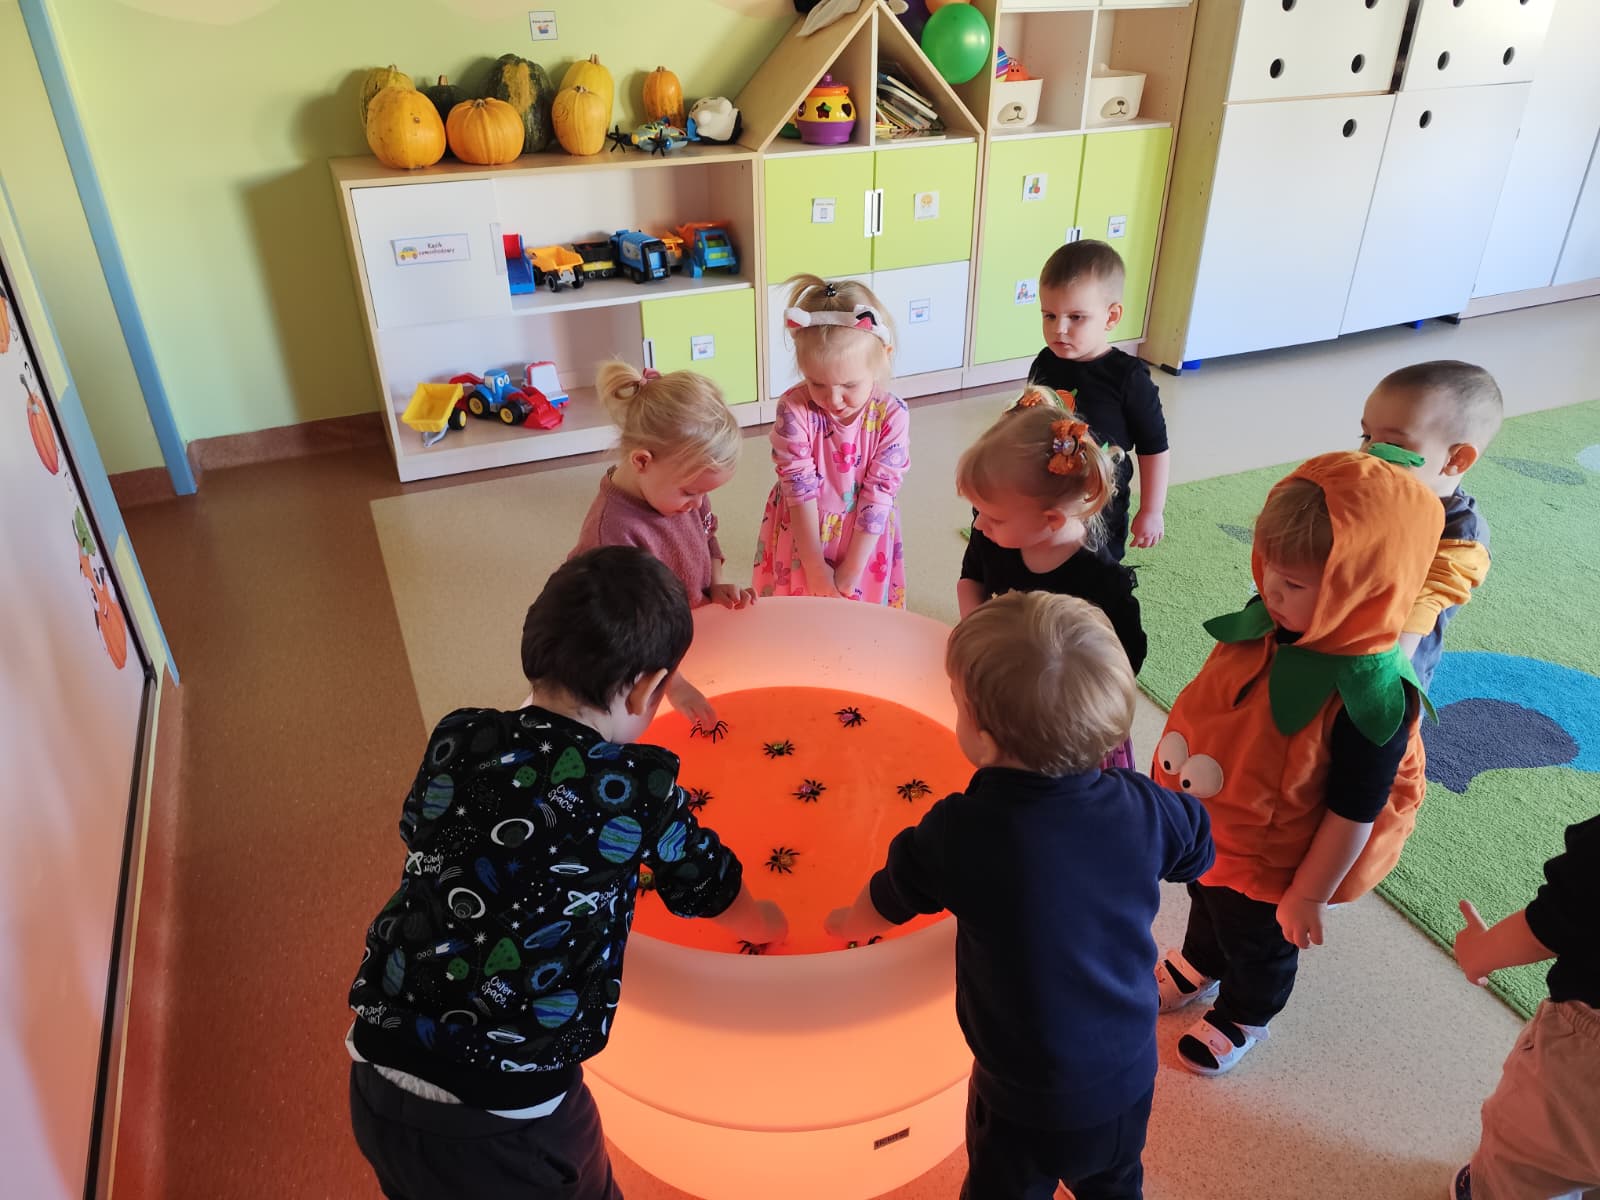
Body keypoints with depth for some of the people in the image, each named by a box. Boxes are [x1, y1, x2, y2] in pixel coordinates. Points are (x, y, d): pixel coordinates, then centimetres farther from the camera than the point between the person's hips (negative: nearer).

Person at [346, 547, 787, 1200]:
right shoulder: (639, 788, -12)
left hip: (376, 1082, 5)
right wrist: (773, 924, 29)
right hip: (503, 1122, -4)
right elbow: (717, 895, 6)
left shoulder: (456, 739, -2)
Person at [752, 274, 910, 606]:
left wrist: (851, 574, -14)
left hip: (863, 541, 0)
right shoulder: (794, 409, -21)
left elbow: (879, 496, -16)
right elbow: (799, 490, -18)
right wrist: (814, 566, -15)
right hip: (801, 538, 0)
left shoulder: (892, 416, -19)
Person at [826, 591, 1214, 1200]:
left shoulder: (956, 834, -30)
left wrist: (839, 923, 11)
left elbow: (878, 911, -11)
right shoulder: (1144, 808, -22)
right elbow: (1200, 848, 2)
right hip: (1130, 1076, 4)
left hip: (1027, 1100, -3)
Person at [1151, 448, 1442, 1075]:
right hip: (1206, 829, 6)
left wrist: (1309, 895, -14)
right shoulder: (1268, 622, -19)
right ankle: (1200, 965, 65)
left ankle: (1244, 1016, 56)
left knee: (1258, 941, 25)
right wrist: (1174, 776, 10)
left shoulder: (1371, 697, -37)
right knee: (1206, 901, 34)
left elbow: (1353, 813, -25)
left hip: (1270, 865, -5)